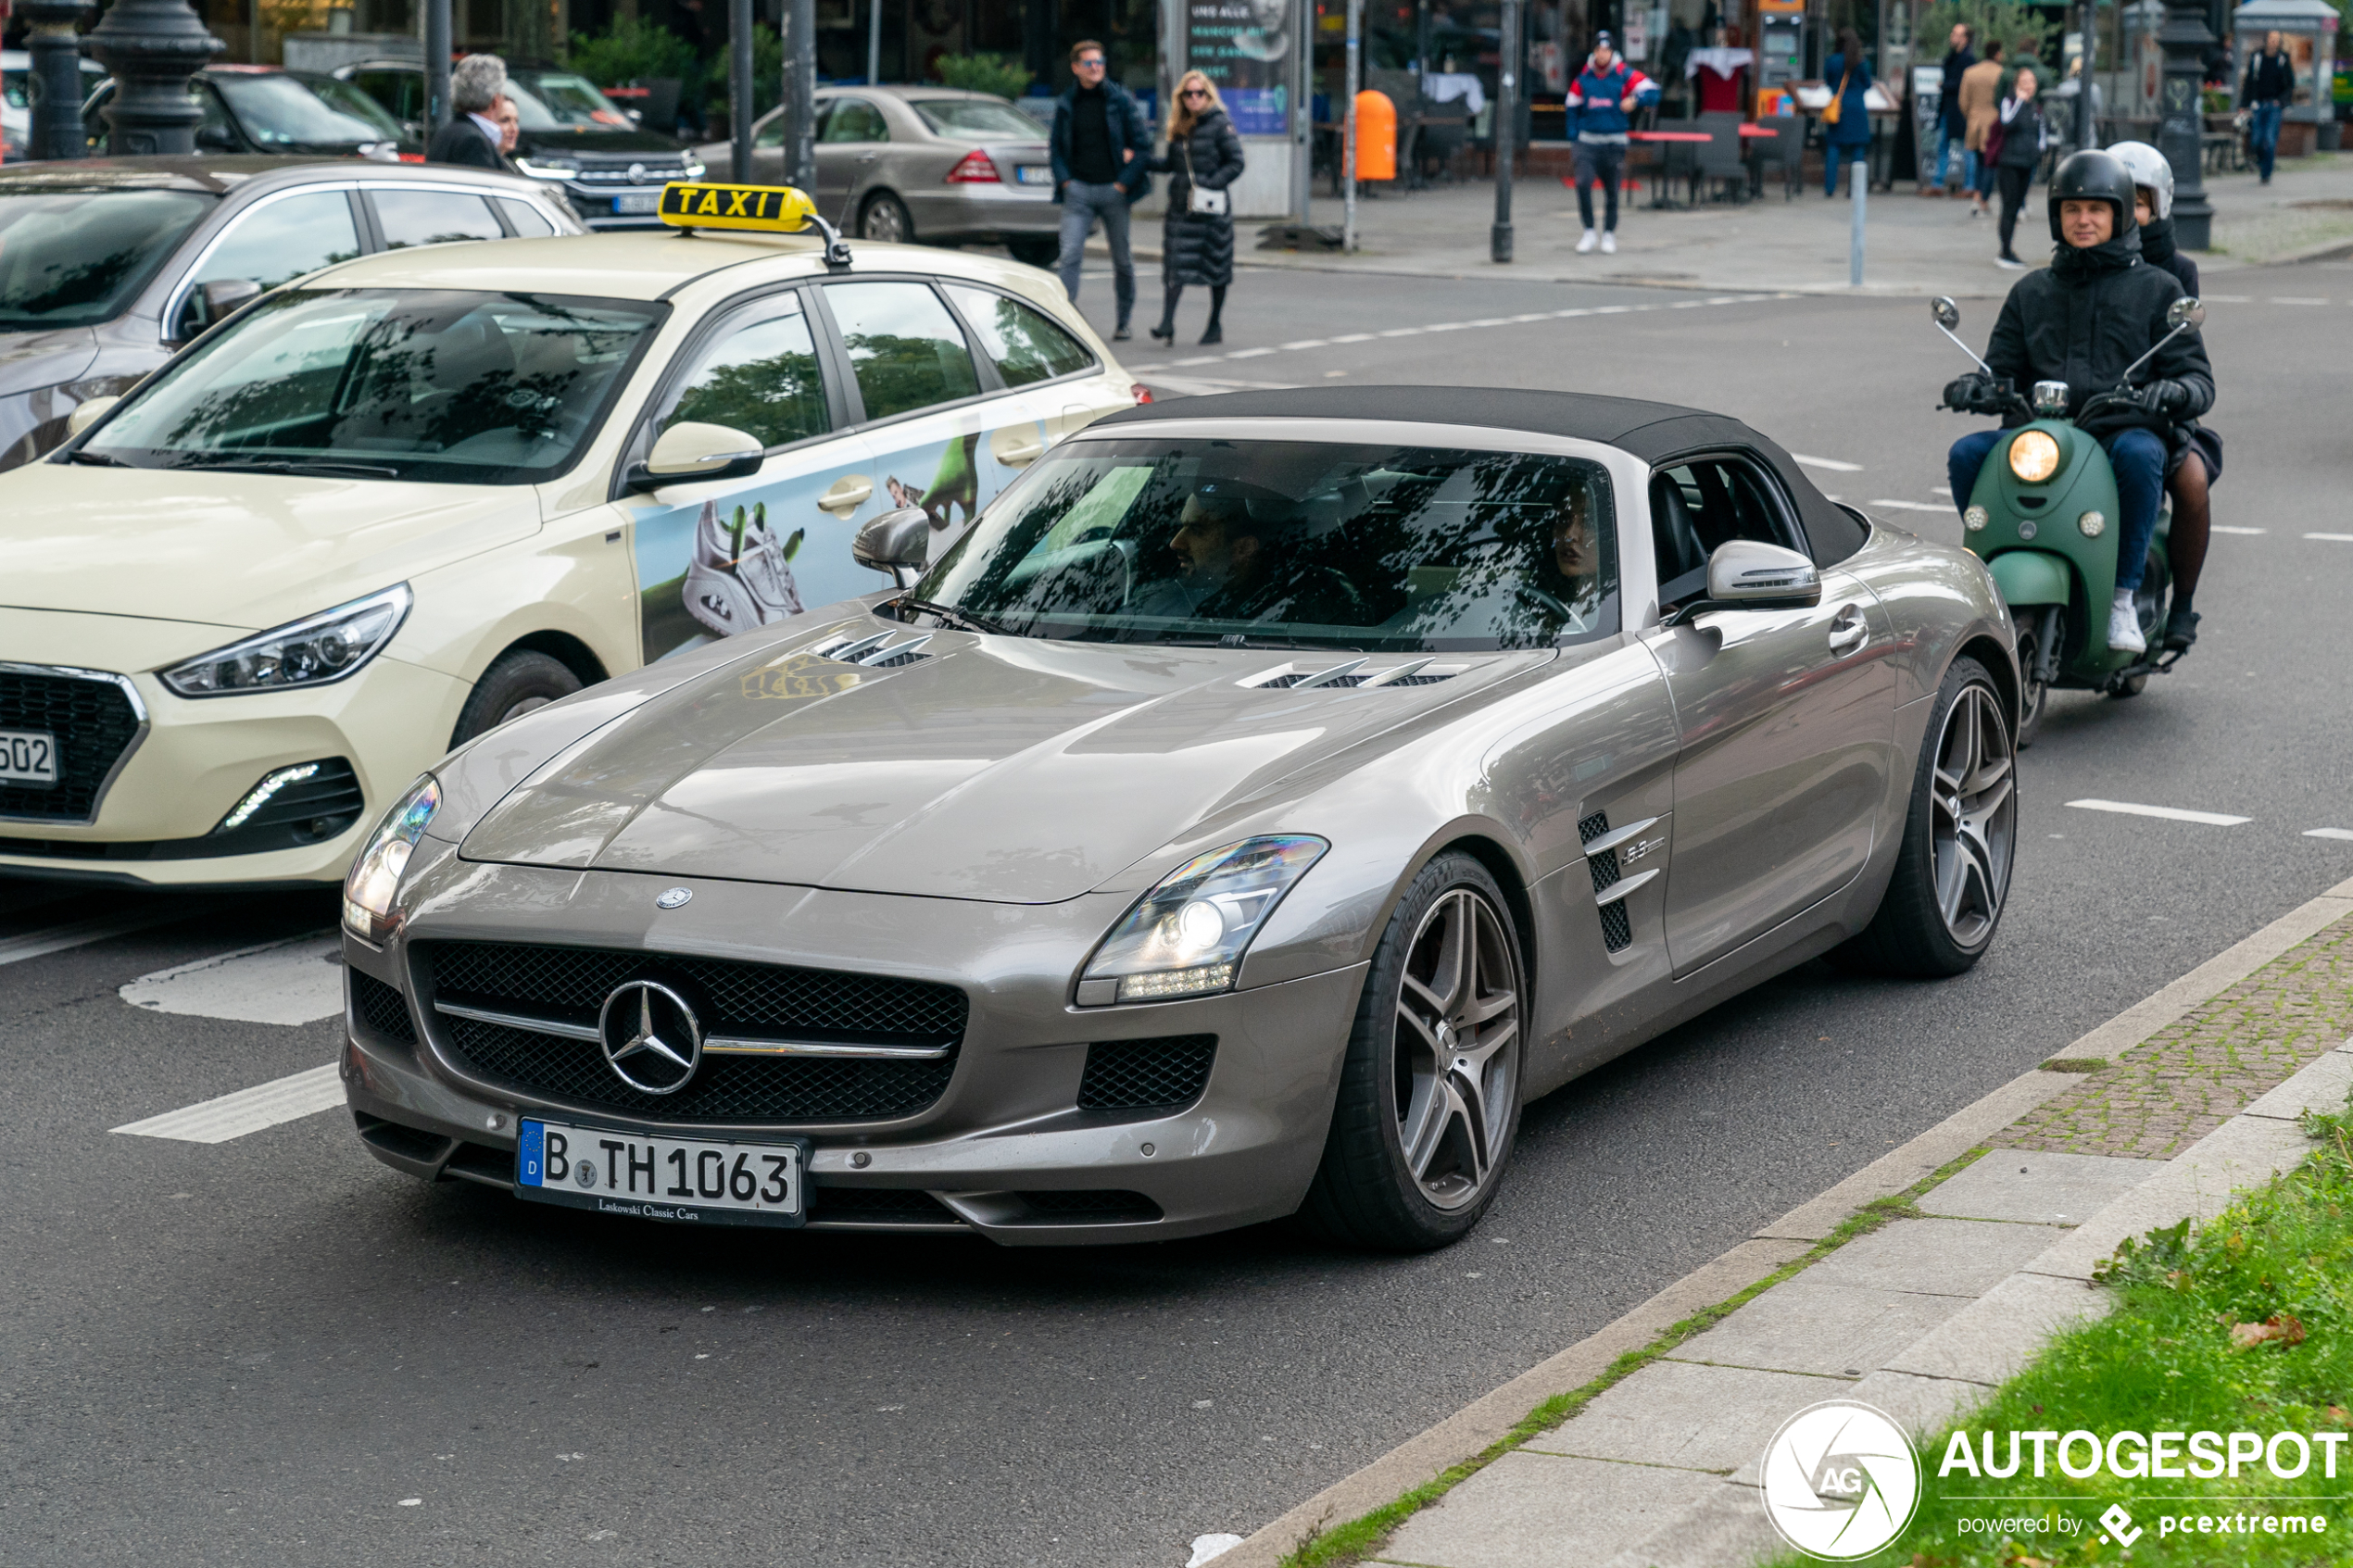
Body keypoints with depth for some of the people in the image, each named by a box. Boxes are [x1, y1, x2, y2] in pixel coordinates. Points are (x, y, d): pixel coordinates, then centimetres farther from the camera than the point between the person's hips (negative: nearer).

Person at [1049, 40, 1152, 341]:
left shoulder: (1120, 100, 1)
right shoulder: (1066, 104, 7)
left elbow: (1143, 144, 0)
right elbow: (1056, 148, 15)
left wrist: (1124, 183, -7)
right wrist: (1065, 181, -1)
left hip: (1113, 190, -1)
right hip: (1078, 190, 1)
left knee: (1122, 260, 7)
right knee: (1070, 255, -13)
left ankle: (1124, 322, 20)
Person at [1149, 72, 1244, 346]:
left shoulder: (1220, 125, -5)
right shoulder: (1179, 128, 12)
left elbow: (1236, 163, -7)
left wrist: (1210, 185, -17)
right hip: (1181, 205, 4)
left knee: (1216, 267, 6)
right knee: (1175, 264, -8)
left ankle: (1216, 326, 16)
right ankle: (1167, 324, -14)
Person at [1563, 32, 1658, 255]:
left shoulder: (1625, 75, -3)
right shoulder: (1584, 77, 6)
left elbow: (1652, 92, -8)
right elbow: (1573, 105, 18)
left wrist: (1635, 99, -27)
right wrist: (1574, 130, 6)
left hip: (1614, 142, -1)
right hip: (1588, 141, 1)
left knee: (1612, 191, 8)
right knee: (1582, 183, -18)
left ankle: (1609, 234, 26)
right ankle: (1590, 232, -4)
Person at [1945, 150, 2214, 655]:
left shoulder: (2155, 288, 12)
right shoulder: (2032, 291, 22)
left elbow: (2199, 379, 6)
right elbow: (2003, 367, 19)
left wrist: (2176, 391, -19)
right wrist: (1975, 385, -7)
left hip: (2122, 429, -3)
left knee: (2139, 453, -38)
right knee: (1968, 453, -24)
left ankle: (2123, 599, -28)